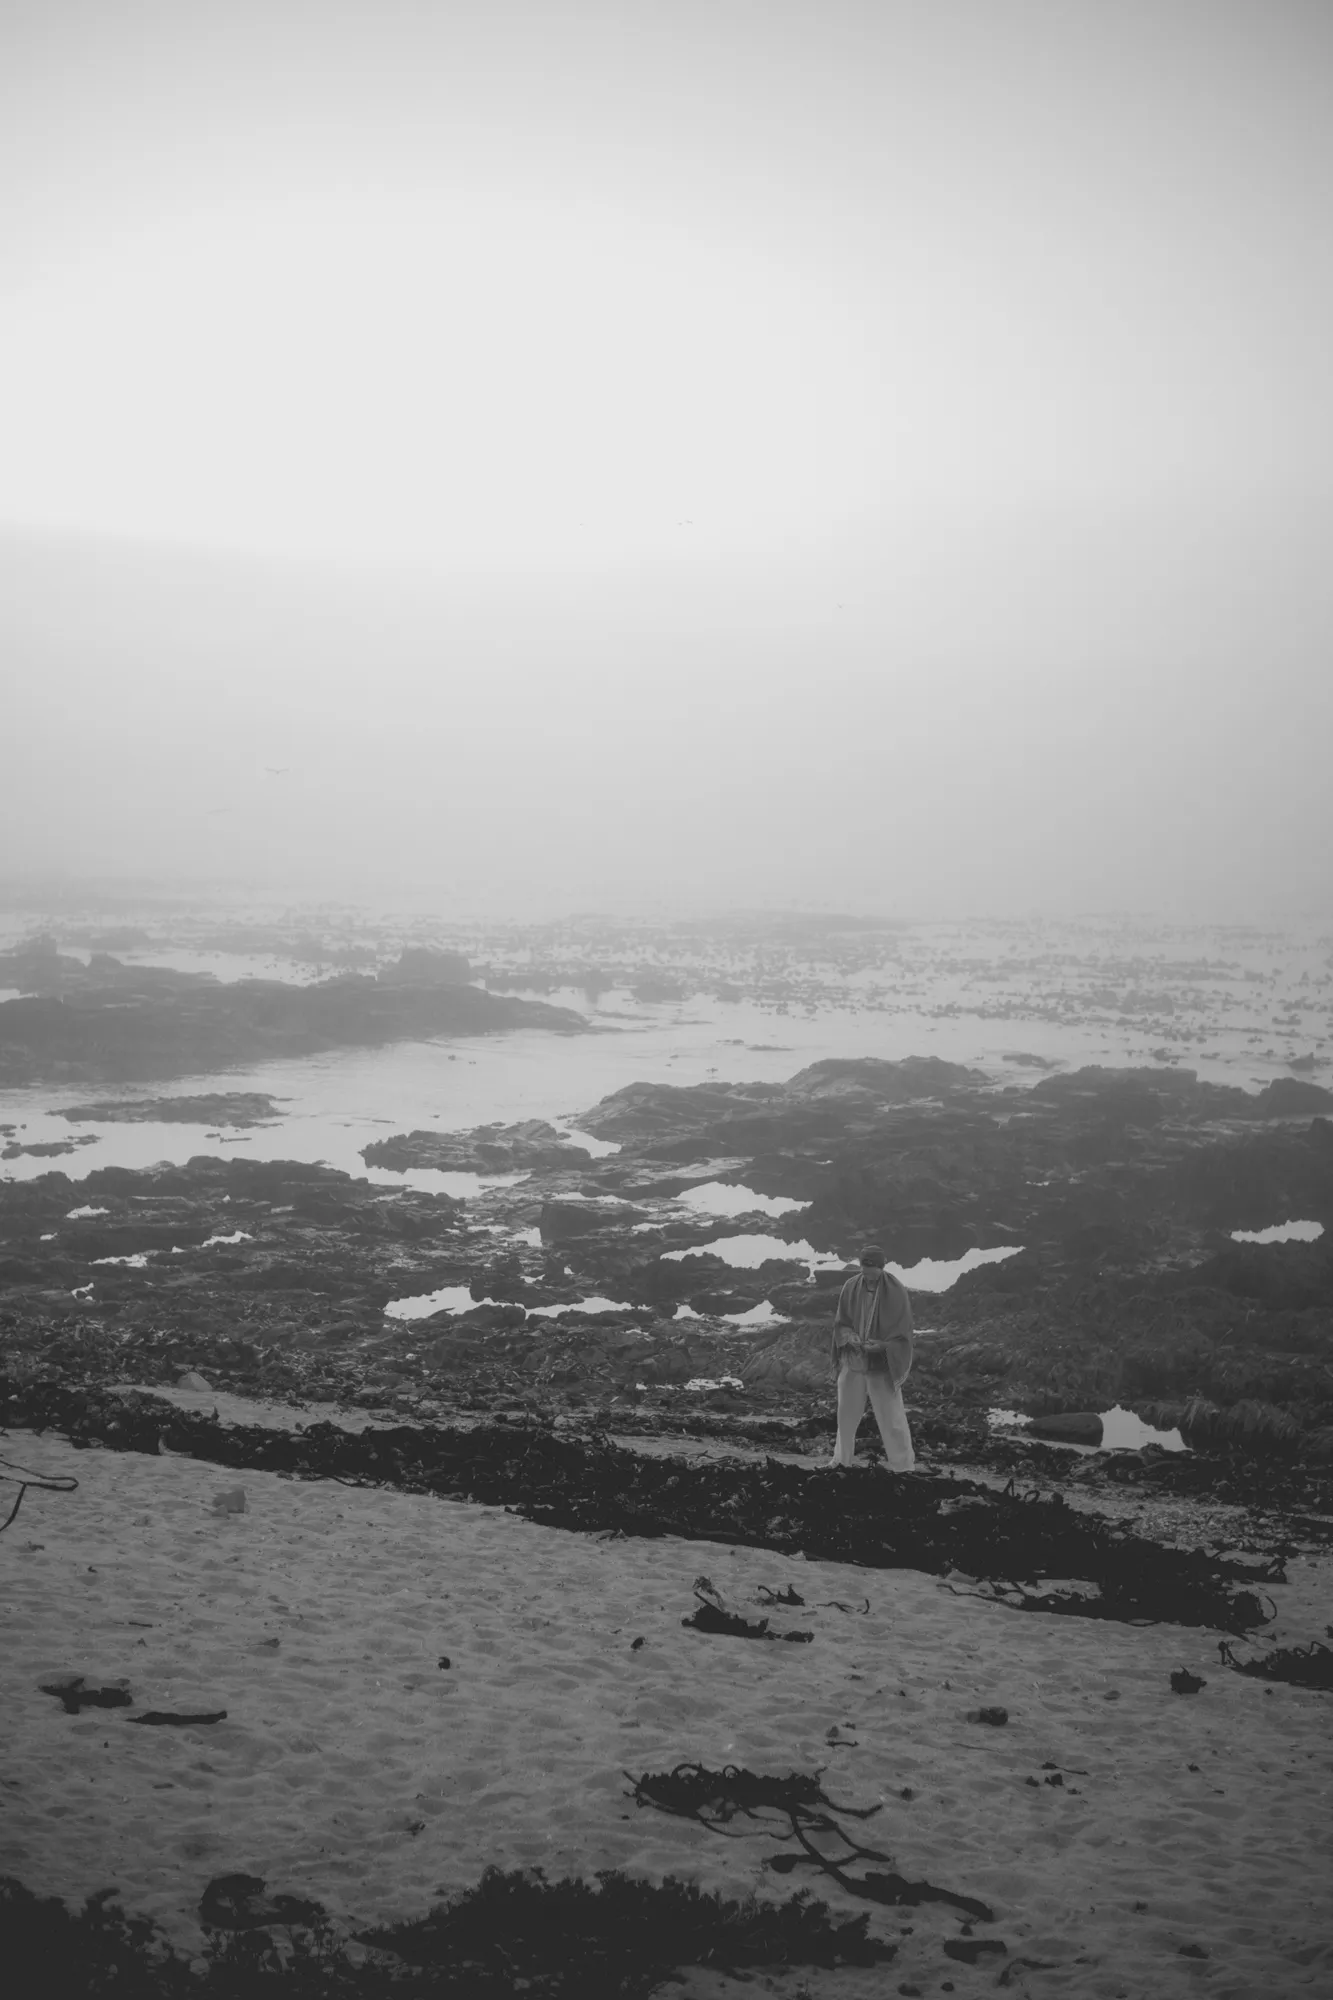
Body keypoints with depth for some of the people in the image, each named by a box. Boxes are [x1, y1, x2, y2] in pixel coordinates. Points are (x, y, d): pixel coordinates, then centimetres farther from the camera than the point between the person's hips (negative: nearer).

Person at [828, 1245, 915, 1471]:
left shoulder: (895, 1293, -16)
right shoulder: (850, 1287, -7)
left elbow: (902, 1332, -11)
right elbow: (840, 1322, 2)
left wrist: (881, 1345, -25)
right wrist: (850, 1337, -18)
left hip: (883, 1363, -3)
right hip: (853, 1360, 3)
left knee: (890, 1414, 1)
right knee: (847, 1412, 14)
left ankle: (901, 1462, 16)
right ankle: (844, 1458, 33)